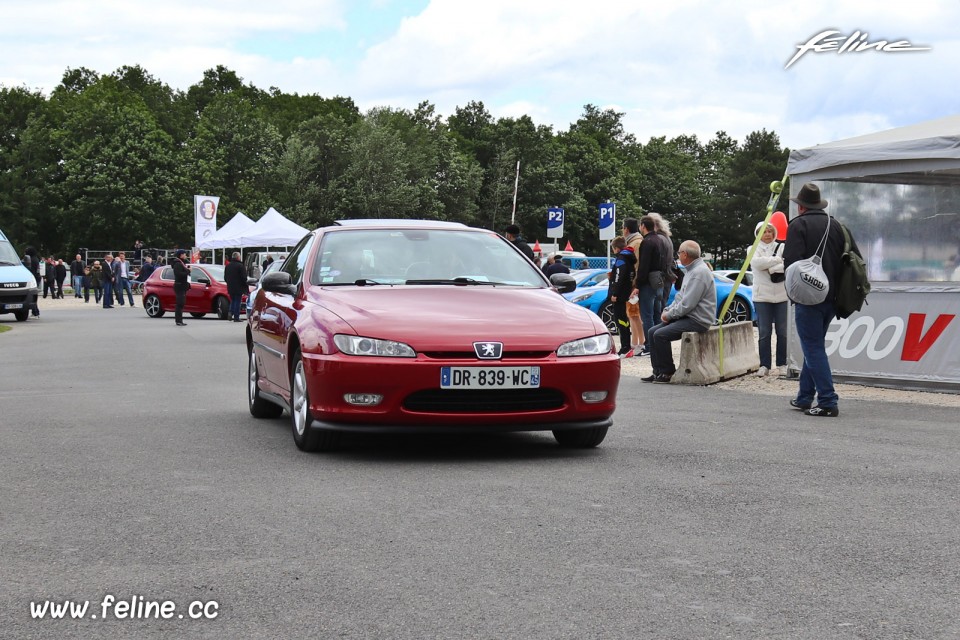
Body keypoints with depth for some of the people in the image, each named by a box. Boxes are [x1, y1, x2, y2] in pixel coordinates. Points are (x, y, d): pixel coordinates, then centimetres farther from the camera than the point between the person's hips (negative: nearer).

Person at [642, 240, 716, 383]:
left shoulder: (699, 273, -18)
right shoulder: (691, 271, 18)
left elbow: (687, 304, -22)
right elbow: (680, 297, 20)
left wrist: (669, 314, -11)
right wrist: (667, 310, 4)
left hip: (698, 321, -11)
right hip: (687, 317, 11)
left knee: (660, 335, -21)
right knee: (652, 332, 3)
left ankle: (667, 372, -9)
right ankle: (658, 372, 2)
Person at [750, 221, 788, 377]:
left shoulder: (781, 247, 8)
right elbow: (757, 262, -13)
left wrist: (770, 268, -13)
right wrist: (778, 260, -10)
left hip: (782, 295, 1)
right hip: (762, 295, -1)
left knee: (783, 332, 3)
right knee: (764, 332, -1)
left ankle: (782, 364, 11)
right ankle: (764, 365, 4)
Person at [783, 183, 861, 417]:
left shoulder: (798, 225, -8)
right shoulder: (836, 226, 11)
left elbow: (791, 262, -18)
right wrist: (837, 282, 16)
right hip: (832, 298, 7)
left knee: (814, 349, -4)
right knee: (814, 346, 18)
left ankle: (828, 402, -10)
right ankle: (804, 397, 25)